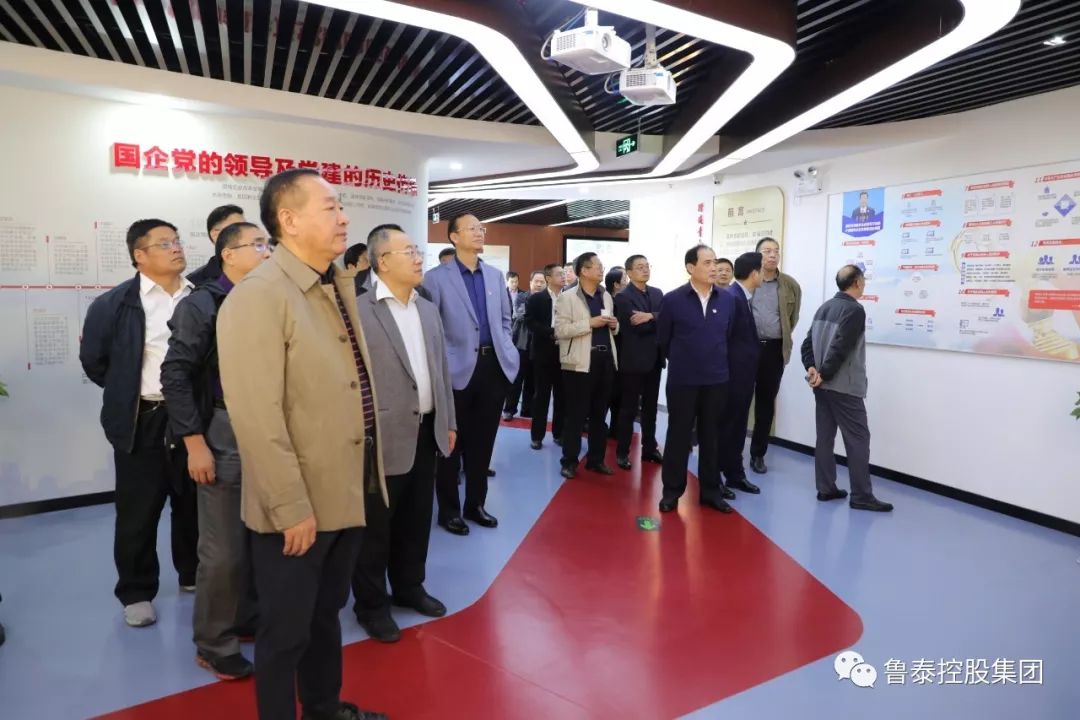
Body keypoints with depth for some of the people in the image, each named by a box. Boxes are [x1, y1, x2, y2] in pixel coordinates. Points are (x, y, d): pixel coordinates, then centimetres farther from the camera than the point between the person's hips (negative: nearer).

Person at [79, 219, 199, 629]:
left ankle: (193, 574, 33)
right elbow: (92, 359, 5)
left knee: (194, 504, 15)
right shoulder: (114, 304, -5)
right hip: (143, 421, -2)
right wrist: (127, 393, 8)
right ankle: (137, 593, 23)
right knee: (138, 513, 7)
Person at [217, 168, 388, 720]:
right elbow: (258, 417, -22)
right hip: (297, 507, -8)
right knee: (286, 630, 13)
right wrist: (291, 508, -19)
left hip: (348, 493, 8)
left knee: (327, 615, 25)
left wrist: (368, 477, 14)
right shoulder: (258, 295, -18)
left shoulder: (340, 285, 8)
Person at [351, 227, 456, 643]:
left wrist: (449, 422, 14)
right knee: (375, 525, 9)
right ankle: (371, 604, 26)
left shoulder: (429, 310, 11)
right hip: (384, 435, -6)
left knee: (417, 518, 18)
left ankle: (408, 586, 38)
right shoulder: (359, 310, -11)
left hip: (427, 432, 7)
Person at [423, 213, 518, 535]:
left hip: (494, 366, 5)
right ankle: (448, 509, 23)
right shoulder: (436, 277, -4)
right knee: (452, 442, 8)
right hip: (457, 369, -5)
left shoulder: (495, 275, 12)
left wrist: (505, 349, 5)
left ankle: (475, 503, 30)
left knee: (483, 441, 14)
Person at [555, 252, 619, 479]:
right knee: (576, 414, 0)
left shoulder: (606, 297, 15)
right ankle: (570, 461, 11)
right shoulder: (567, 297, -4)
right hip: (580, 362, -6)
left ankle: (596, 459, 23)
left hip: (605, 359, 6)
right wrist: (590, 323, -18)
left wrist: (614, 325, 2)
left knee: (599, 413, 12)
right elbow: (560, 330, -13)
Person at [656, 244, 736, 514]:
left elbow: (728, 337, 13)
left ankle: (711, 490, 24)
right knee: (678, 436, 7)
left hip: (717, 380, 3)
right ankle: (672, 490, 18)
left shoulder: (728, 300, 0)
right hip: (682, 380, -2)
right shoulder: (673, 299, -7)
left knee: (711, 437, 12)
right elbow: (663, 339, 4)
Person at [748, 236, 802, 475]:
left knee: (766, 402, 7)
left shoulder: (790, 285, 5)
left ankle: (758, 454, 18)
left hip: (774, 349, 2)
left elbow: (792, 317, 15)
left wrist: (780, 338, 12)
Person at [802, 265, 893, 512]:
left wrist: (812, 369, -3)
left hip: (823, 385, 8)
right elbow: (840, 348, -21)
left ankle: (826, 489, 15)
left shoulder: (825, 307, 12)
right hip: (844, 387, -8)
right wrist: (823, 374, -14)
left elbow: (808, 343, 7)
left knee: (825, 436, 9)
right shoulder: (855, 310, -12)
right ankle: (861, 496, 1)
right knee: (858, 439, -2)